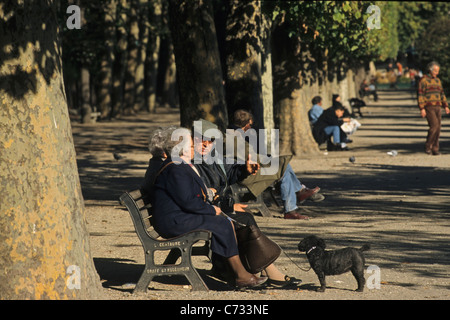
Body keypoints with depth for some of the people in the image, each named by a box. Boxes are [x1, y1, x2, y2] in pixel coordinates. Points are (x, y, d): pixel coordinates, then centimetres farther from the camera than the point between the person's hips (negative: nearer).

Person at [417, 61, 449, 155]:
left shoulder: (437, 80, 14)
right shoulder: (423, 80, -8)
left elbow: (441, 94, 19)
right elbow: (420, 95, -11)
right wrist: (422, 109, -18)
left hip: (437, 107, 7)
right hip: (428, 108, -7)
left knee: (437, 129, 1)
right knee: (434, 126, -18)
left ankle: (435, 149, 6)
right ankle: (428, 146, -5)